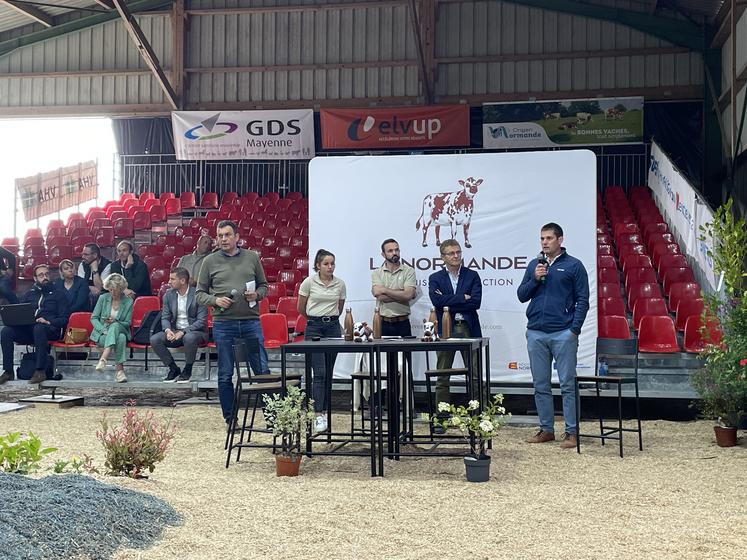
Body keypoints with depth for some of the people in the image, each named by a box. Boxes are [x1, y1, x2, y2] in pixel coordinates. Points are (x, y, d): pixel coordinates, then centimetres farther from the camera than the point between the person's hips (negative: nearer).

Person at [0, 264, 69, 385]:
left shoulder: (58, 294, 14)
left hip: (50, 329, -4)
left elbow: (64, 318, 4)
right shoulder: (29, 294, 26)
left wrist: (49, 322, -14)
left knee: (38, 328, -40)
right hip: (28, 329, 4)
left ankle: (41, 371, -40)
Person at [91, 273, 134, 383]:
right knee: (120, 338, -36)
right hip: (101, 333, -1)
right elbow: (94, 318, 3)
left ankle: (103, 360, -52)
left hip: (120, 329, 1)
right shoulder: (103, 298, 4)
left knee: (115, 326, -39)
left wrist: (115, 322, -19)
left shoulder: (128, 302, 3)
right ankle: (120, 369, -46)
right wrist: (103, 330, -15)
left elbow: (128, 323, 2)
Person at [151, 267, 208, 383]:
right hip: (174, 331, 5)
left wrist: (183, 332, -24)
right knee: (154, 339, -20)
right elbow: (165, 317, 8)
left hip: (195, 331, -5)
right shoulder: (168, 295, 7)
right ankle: (174, 369, -2)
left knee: (189, 338, -39)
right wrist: (167, 330, -15)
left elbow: (201, 321, -14)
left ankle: (187, 370, -13)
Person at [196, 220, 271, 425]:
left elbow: (264, 285, 16)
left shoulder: (252, 257, 9)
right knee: (225, 375, 6)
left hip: (251, 321, 0)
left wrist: (257, 294, -5)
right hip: (223, 323, 0)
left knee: (262, 370, -1)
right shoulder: (210, 261, 6)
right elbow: (200, 293, 8)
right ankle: (230, 419, 18)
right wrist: (215, 300, -11)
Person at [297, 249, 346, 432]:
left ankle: (324, 410, 18)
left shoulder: (340, 284, 3)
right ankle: (319, 416, -14)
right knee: (319, 372, -11)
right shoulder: (309, 282, -4)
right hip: (314, 328, -3)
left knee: (328, 372, 8)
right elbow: (301, 309, 7)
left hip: (333, 327, 3)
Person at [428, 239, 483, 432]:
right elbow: (437, 301, -10)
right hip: (445, 330, 0)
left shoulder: (472, 276, 8)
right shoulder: (435, 278, 8)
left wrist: (449, 303, -9)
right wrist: (462, 298, -10)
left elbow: (476, 302, -8)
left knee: (475, 376, 2)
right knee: (442, 378, 4)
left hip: (469, 330, 0)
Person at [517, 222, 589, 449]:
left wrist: (575, 330, -10)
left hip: (563, 334, -4)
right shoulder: (534, 265, 13)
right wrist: (535, 279, -7)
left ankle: (571, 432, 3)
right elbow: (522, 295, 10)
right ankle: (546, 429, 18)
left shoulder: (573, 265, 0)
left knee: (567, 384, -2)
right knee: (540, 385, 9)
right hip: (536, 333, 5)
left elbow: (582, 300, -2)